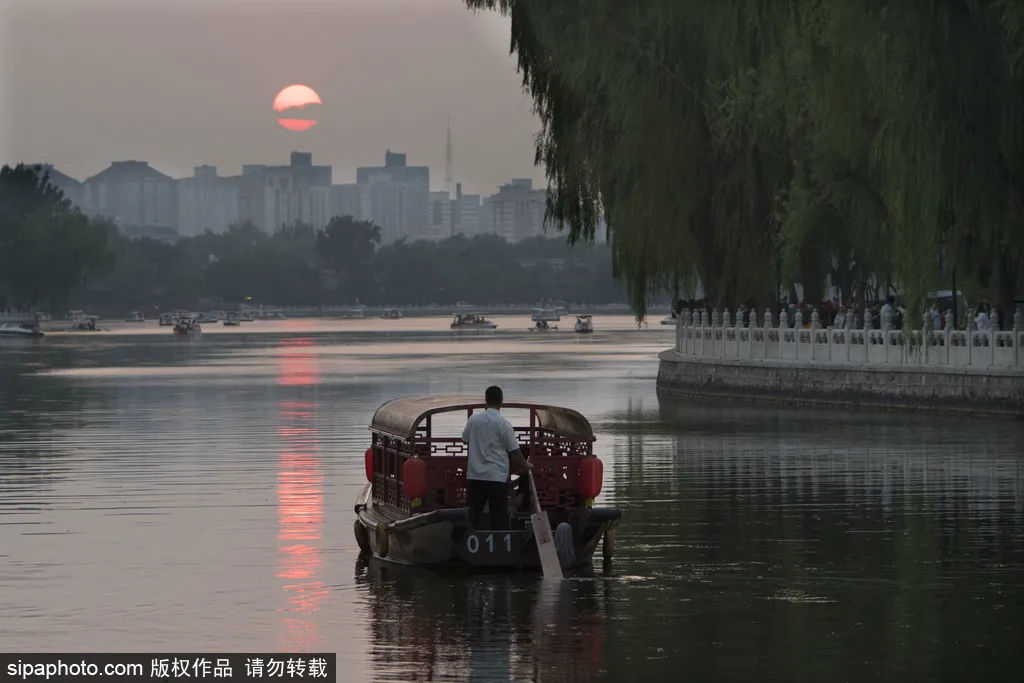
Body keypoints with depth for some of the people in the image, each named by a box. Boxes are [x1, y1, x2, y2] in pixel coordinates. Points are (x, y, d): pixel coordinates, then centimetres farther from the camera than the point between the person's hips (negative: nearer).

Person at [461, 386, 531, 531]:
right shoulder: (503, 423, -9)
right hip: (497, 476, -3)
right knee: (499, 516, 1)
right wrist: (524, 465, 14)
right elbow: (514, 451, -4)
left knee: (472, 515, 7)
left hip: (475, 474, 3)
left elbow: (465, 440, 18)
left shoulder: (473, 419, 2)